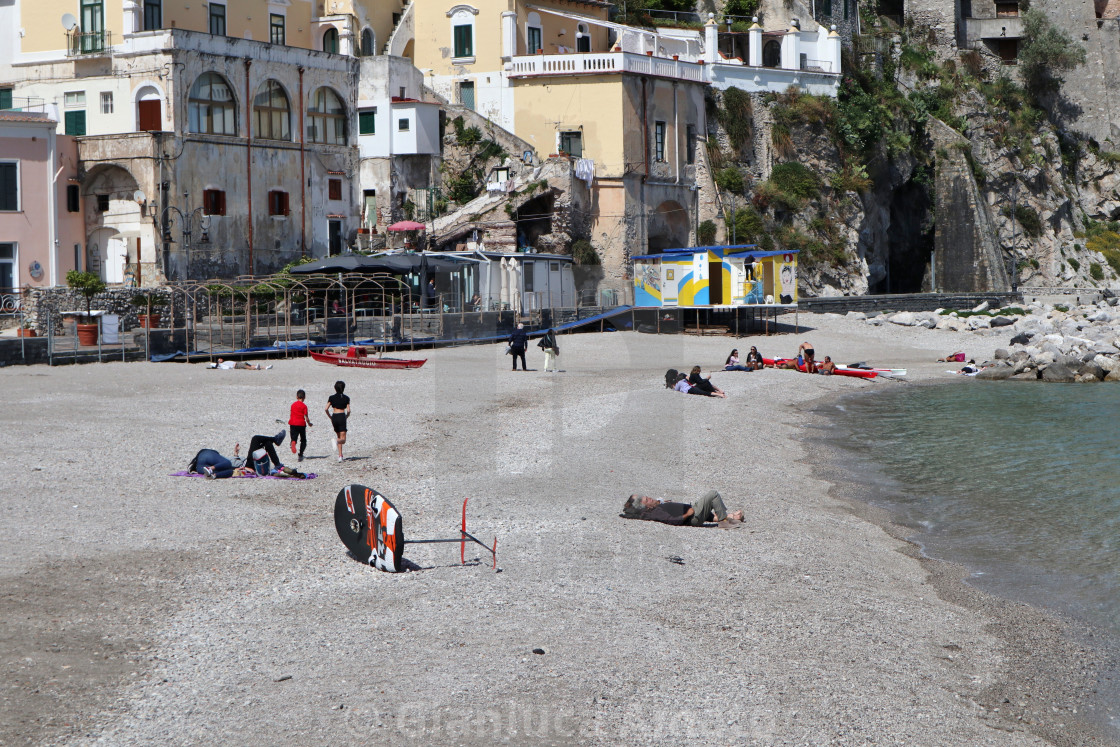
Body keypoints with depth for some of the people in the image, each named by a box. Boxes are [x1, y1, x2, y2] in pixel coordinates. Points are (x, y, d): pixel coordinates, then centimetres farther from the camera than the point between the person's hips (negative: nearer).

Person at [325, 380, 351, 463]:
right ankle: (335, 440, -40)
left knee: (339, 437, 18)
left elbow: (326, 409, -3)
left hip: (334, 417, 3)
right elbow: (348, 411, -5)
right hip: (342, 417, -3)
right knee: (343, 439, -5)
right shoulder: (346, 398, 1)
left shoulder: (331, 398, 3)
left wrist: (330, 418, 10)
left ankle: (340, 456, 11)